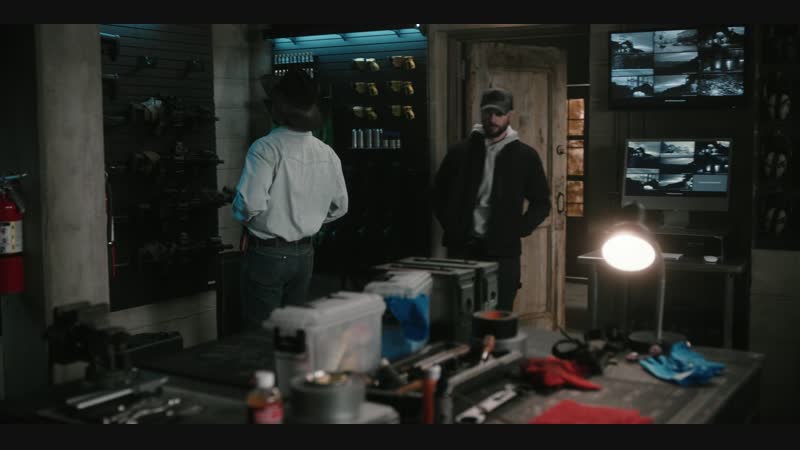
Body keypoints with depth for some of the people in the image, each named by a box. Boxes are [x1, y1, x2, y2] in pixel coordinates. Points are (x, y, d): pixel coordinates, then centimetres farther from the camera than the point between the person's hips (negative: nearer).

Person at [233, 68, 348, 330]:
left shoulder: (266, 148, -18)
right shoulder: (327, 153, 1)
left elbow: (250, 204, -26)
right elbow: (339, 207, 11)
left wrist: (244, 219, -4)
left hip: (266, 253, -5)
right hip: (304, 254, 6)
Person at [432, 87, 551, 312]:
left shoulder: (525, 156, 4)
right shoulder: (460, 151, 6)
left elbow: (541, 202, 9)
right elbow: (439, 193, 14)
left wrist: (518, 230, -2)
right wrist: (451, 226, 3)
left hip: (503, 250, -1)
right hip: (462, 246, 1)